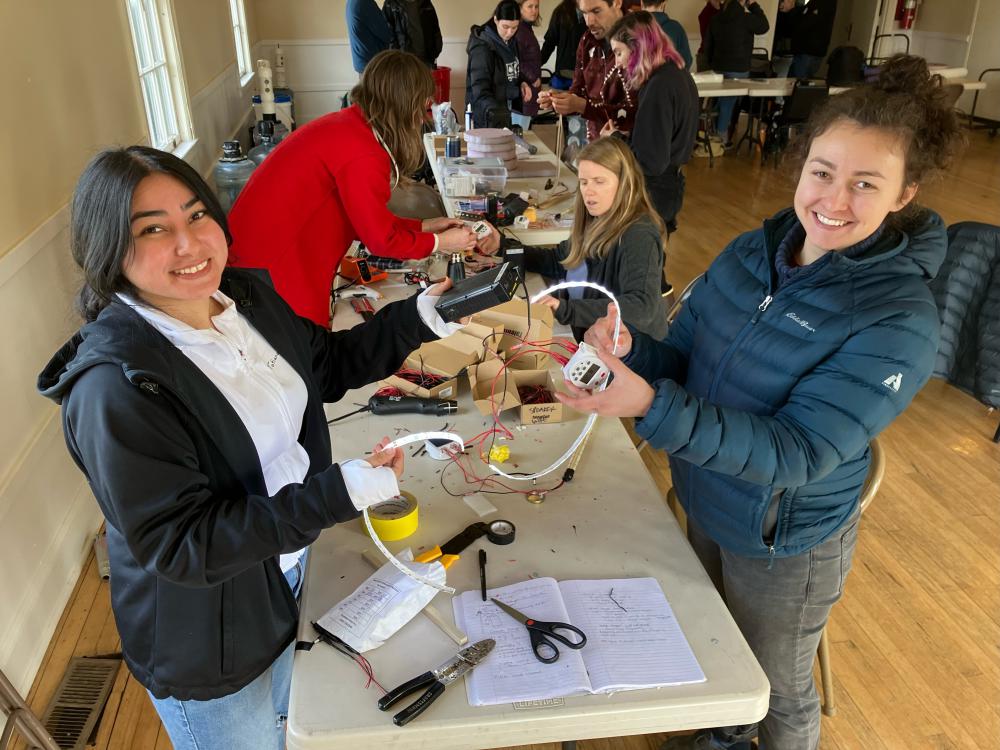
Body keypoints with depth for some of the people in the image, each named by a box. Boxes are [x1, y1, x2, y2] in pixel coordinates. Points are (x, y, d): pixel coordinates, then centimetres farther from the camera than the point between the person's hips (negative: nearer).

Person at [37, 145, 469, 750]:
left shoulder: (249, 296, -10)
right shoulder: (114, 386, -32)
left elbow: (328, 366, 7)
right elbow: (177, 546, -29)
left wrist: (415, 319, -6)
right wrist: (339, 494, -36)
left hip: (294, 569, 7)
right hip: (205, 643, -6)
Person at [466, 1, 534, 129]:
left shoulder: (512, 42, 5)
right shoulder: (483, 47, -17)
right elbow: (480, 91, -24)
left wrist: (522, 82, 0)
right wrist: (495, 111, -40)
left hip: (510, 111, 7)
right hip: (488, 117, -7)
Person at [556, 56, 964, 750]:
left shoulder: (899, 321, -26)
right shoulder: (751, 253, -8)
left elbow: (798, 454, -31)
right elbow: (685, 360, -4)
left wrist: (652, 405, -44)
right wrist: (628, 352, -28)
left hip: (786, 543, -6)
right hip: (705, 505, 6)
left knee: (777, 692, 21)